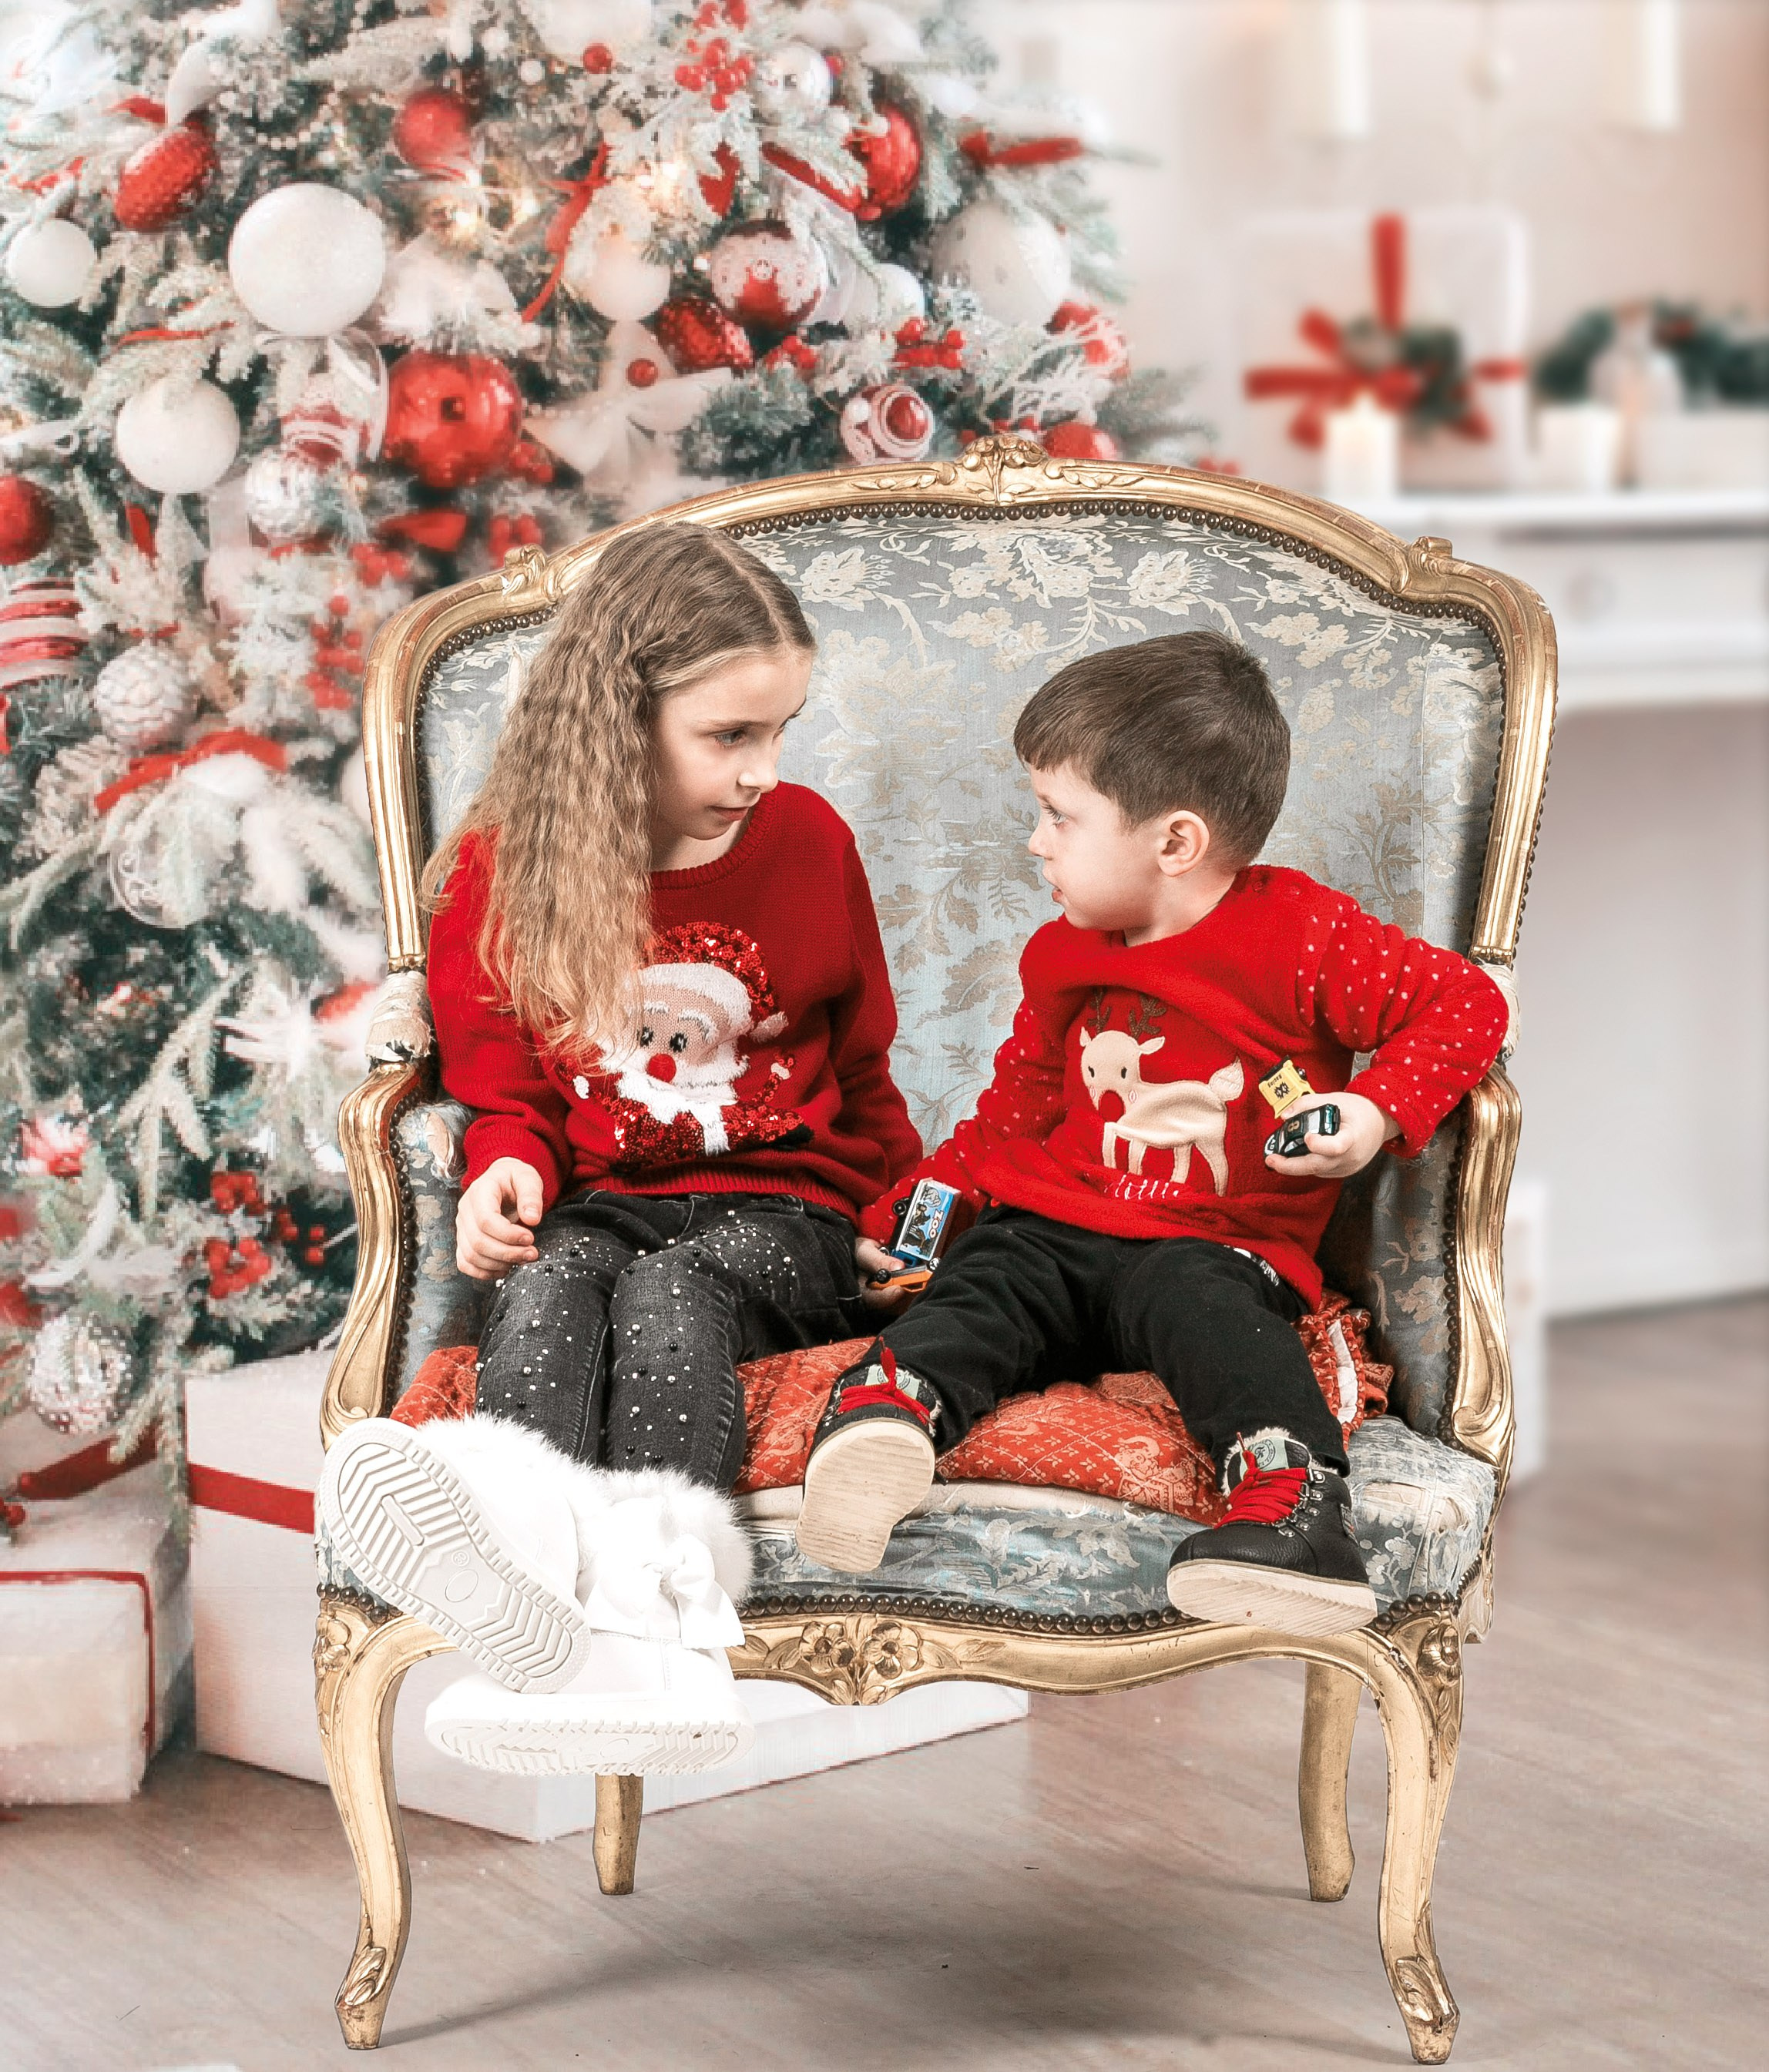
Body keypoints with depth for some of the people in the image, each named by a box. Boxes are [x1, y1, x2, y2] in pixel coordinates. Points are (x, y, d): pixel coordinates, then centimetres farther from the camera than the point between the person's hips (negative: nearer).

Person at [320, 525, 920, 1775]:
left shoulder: (808, 842, 8)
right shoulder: (499, 872, 5)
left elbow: (859, 1074, 19)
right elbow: (507, 1086, 12)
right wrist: (509, 1170, -10)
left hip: (782, 1213, 0)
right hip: (603, 1202, 1)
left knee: (673, 1288, -34)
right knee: (550, 1284, -34)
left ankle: (649, 1604, -62)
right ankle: (522, 1535, -69)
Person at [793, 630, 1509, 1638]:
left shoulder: (1301, 936, -5)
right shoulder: (1062, 960, 15)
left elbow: (1467, 1003, -3)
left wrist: (1378, 1110, -17)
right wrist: (922, 1201, 19)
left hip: (1218, 1243, -5)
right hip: (1056, 1227, 5)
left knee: (1197, 1301, -37)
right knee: (985, 1281, -26)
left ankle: (1295, 1497, -56)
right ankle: (893, 1401, -53)